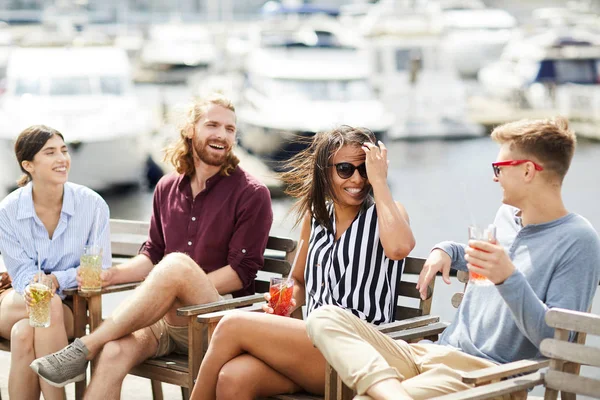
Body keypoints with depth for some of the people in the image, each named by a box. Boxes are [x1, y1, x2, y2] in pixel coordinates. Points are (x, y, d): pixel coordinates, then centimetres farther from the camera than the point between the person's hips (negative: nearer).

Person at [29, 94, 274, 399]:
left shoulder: (252, 195, -1)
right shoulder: (167, 188, 15)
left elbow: (242, 272, -7)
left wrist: (179, 289, -17)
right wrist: (109, 275, -1)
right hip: (166, 319, 4)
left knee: (178, 264, -35)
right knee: (115, 352, -29)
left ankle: (83, 349, -30)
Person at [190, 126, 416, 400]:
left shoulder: (385, 213, 1)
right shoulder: (315, 215, 16)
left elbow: (399, 247, -25)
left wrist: (379, 181, -15)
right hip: (313, 341, 5)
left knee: (233, 325, -20)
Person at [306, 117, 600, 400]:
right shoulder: (507, 214, 16)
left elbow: (557, 340, -16)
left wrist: (509, 278, -27)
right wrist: (447, 251, 18)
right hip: (431, 354, 10)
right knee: (326, 318, -16)